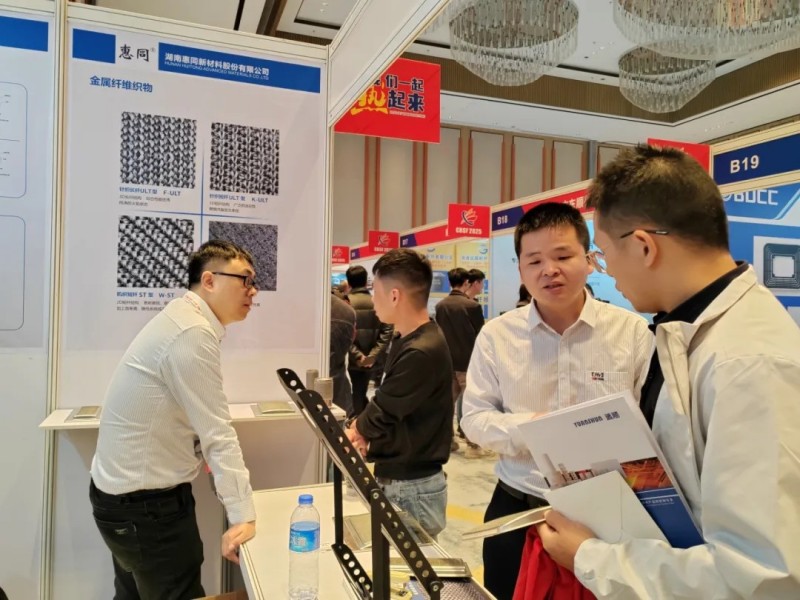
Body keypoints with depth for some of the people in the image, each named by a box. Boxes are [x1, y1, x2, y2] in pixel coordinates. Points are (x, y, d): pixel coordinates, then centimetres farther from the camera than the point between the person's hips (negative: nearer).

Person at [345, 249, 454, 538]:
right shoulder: (404, 340, 6)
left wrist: (352, 431, 1)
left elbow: (379, 414, -18)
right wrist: (362, 430, -7)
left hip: (413, 487, -9)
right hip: (396, 479, 9)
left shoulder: (422, 352, -26)